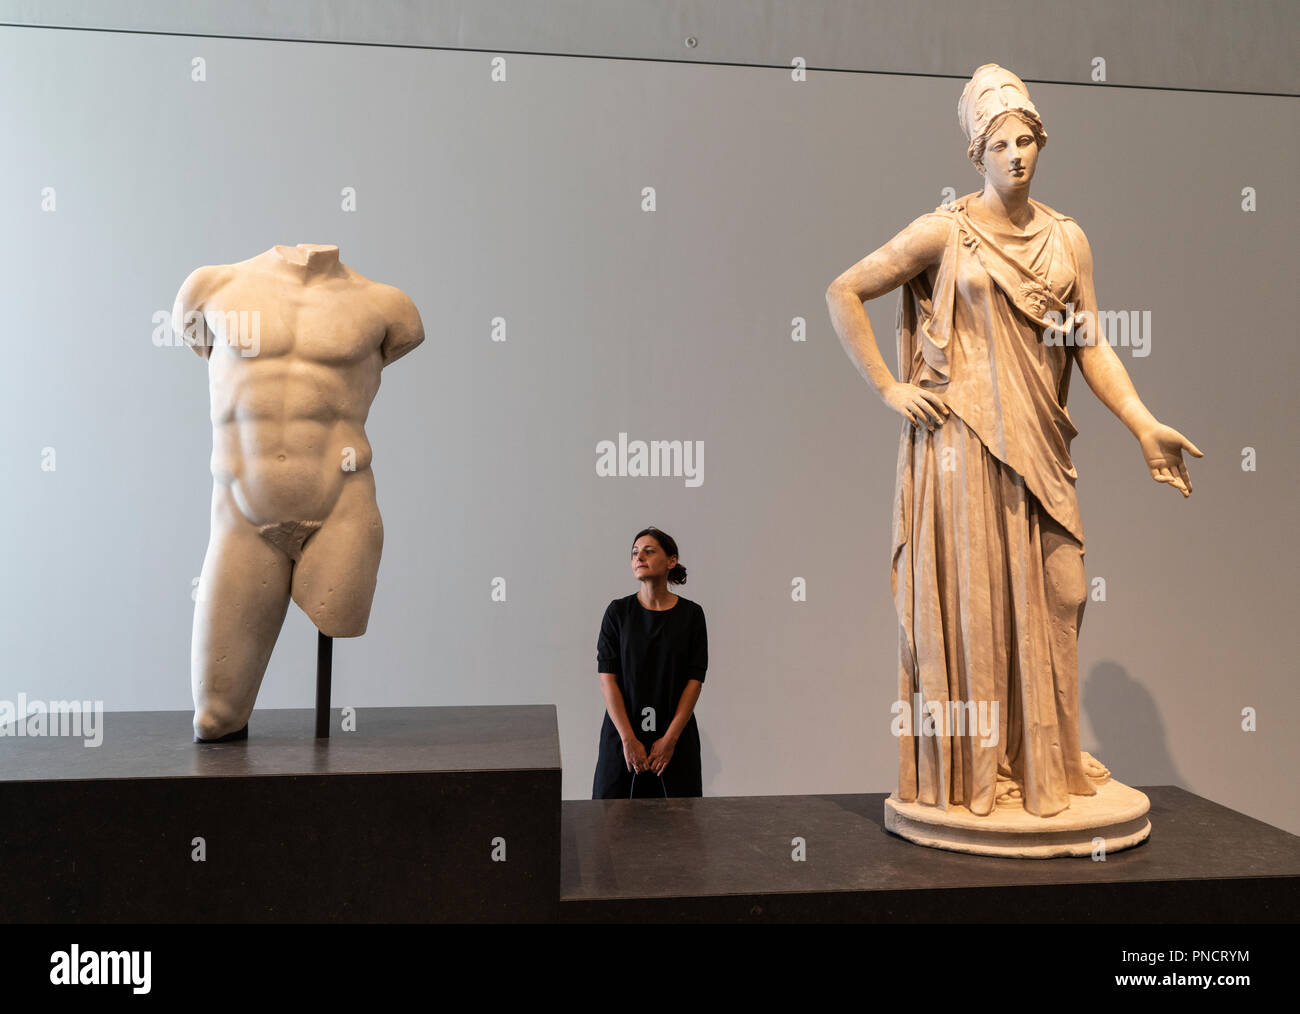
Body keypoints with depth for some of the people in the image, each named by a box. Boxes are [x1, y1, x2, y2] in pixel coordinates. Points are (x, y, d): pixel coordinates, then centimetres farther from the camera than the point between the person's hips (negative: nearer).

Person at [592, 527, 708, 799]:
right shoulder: (618, 611, -2)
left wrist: (670, 738, -10)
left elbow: (695, 680, -3)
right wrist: (629, 739, -13)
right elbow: (607, 678, -6)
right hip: (623, 732, 0)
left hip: (676, 734, 0)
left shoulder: (690, 613, -1)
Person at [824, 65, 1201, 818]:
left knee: (1044, 599, 7)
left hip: (1039, 443, 4)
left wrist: (1146, 426, -4)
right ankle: (971, 769, 12)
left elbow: (1091, 347, 8)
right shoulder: (946, 232, -1)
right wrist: (889, 388, -6)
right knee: (969, 599, -1)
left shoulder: (1067, 238, 12)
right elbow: (843, 294, -2)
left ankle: (1043, 761, 22)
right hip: (963, 440, -4)